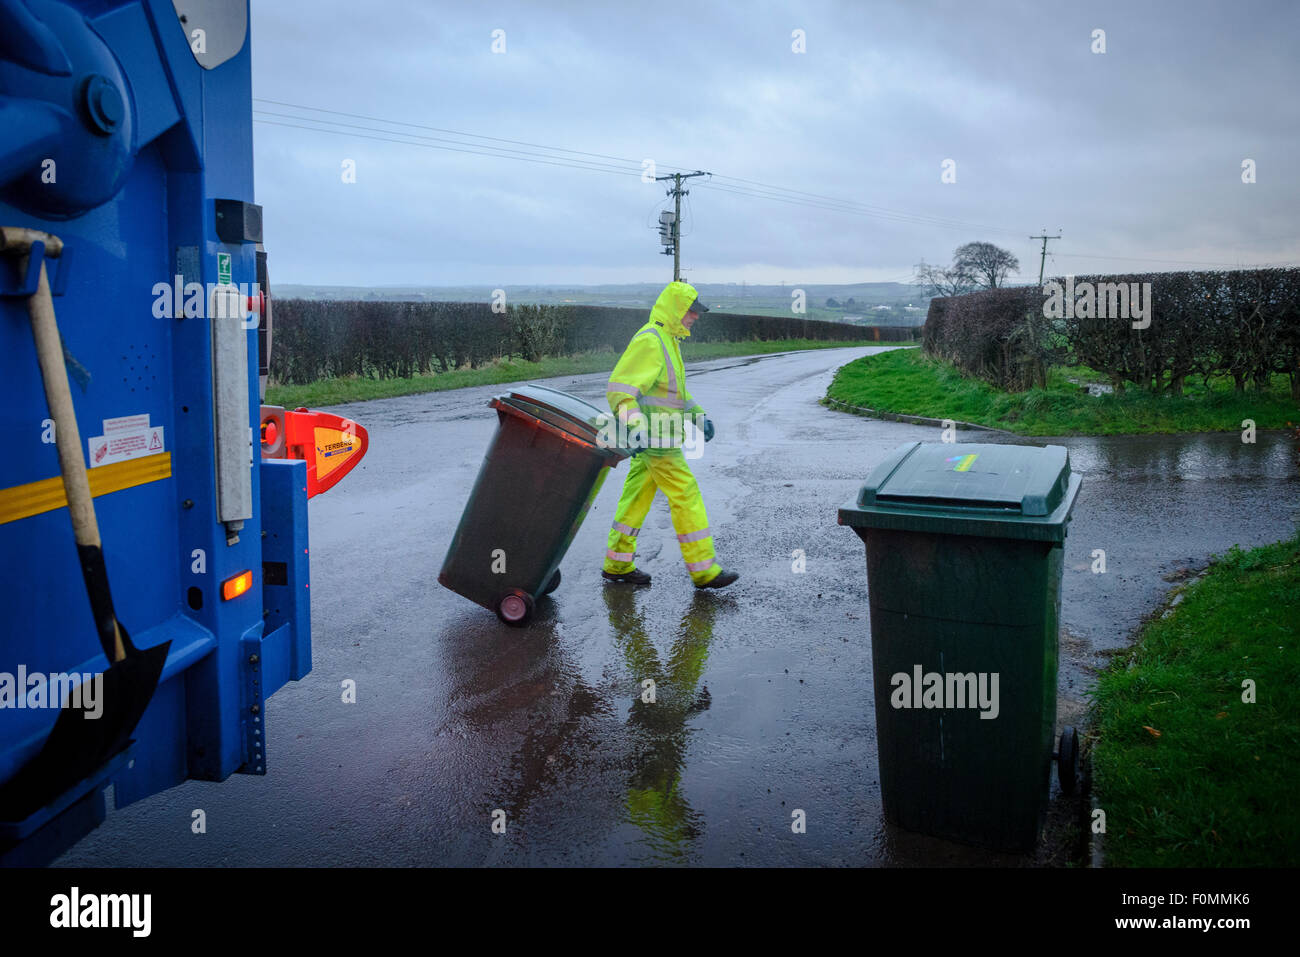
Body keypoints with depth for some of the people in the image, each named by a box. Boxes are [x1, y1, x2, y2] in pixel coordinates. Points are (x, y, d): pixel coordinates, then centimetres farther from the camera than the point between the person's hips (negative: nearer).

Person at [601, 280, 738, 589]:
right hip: (656, 438, -10)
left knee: (637, 495, 13)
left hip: (650, 437, 10)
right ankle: (703, 570, 1)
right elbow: (621, 387, -23)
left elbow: (674, 390, 29)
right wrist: (633, 427, -33)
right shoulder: (649, 341, -15)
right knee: (686, 496, -6)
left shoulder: (667, 341, 18)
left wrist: (699, 415, 20)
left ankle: (618, 564, 20)